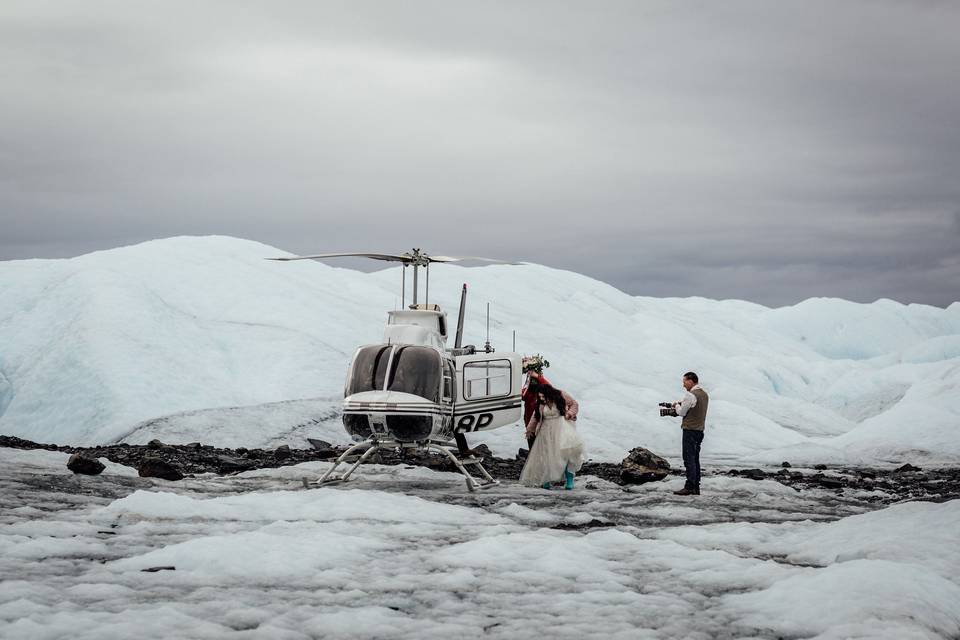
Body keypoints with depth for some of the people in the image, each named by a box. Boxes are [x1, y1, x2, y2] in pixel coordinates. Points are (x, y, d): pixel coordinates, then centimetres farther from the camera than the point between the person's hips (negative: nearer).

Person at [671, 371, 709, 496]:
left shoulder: (690, 395, -15)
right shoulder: (704, 394, 13)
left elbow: (682, 412, -9)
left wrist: (676, 406, 10)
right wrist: (681, 405, 13)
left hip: (690, 430, -9)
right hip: (700, 430, 9)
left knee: (689, 459, -8)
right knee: (695, 459, 11)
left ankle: (689, 487, -11)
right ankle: (696, 488, 11)